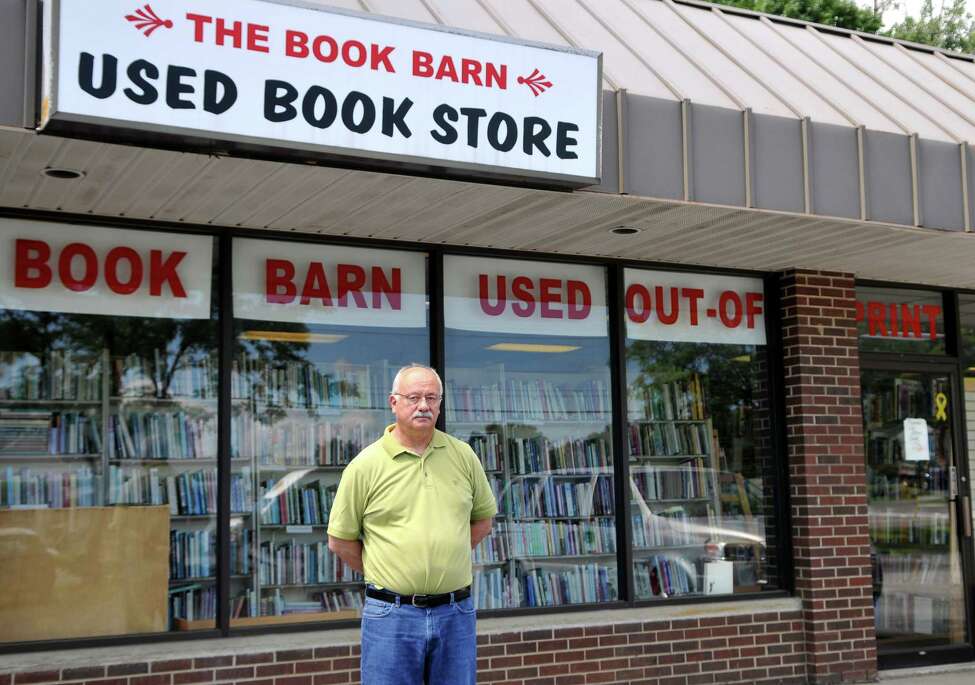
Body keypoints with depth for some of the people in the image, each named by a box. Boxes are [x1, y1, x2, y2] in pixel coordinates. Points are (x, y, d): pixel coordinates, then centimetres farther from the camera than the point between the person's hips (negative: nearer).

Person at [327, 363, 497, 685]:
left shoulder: (462, 455, 5)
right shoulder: (365, 465, -4)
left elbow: (483, 517, 16)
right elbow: (340, 540, 2)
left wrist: (446, 560, 9)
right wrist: (382, 573, 3)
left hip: (456, 613, 3)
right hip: (392, 614, -2)